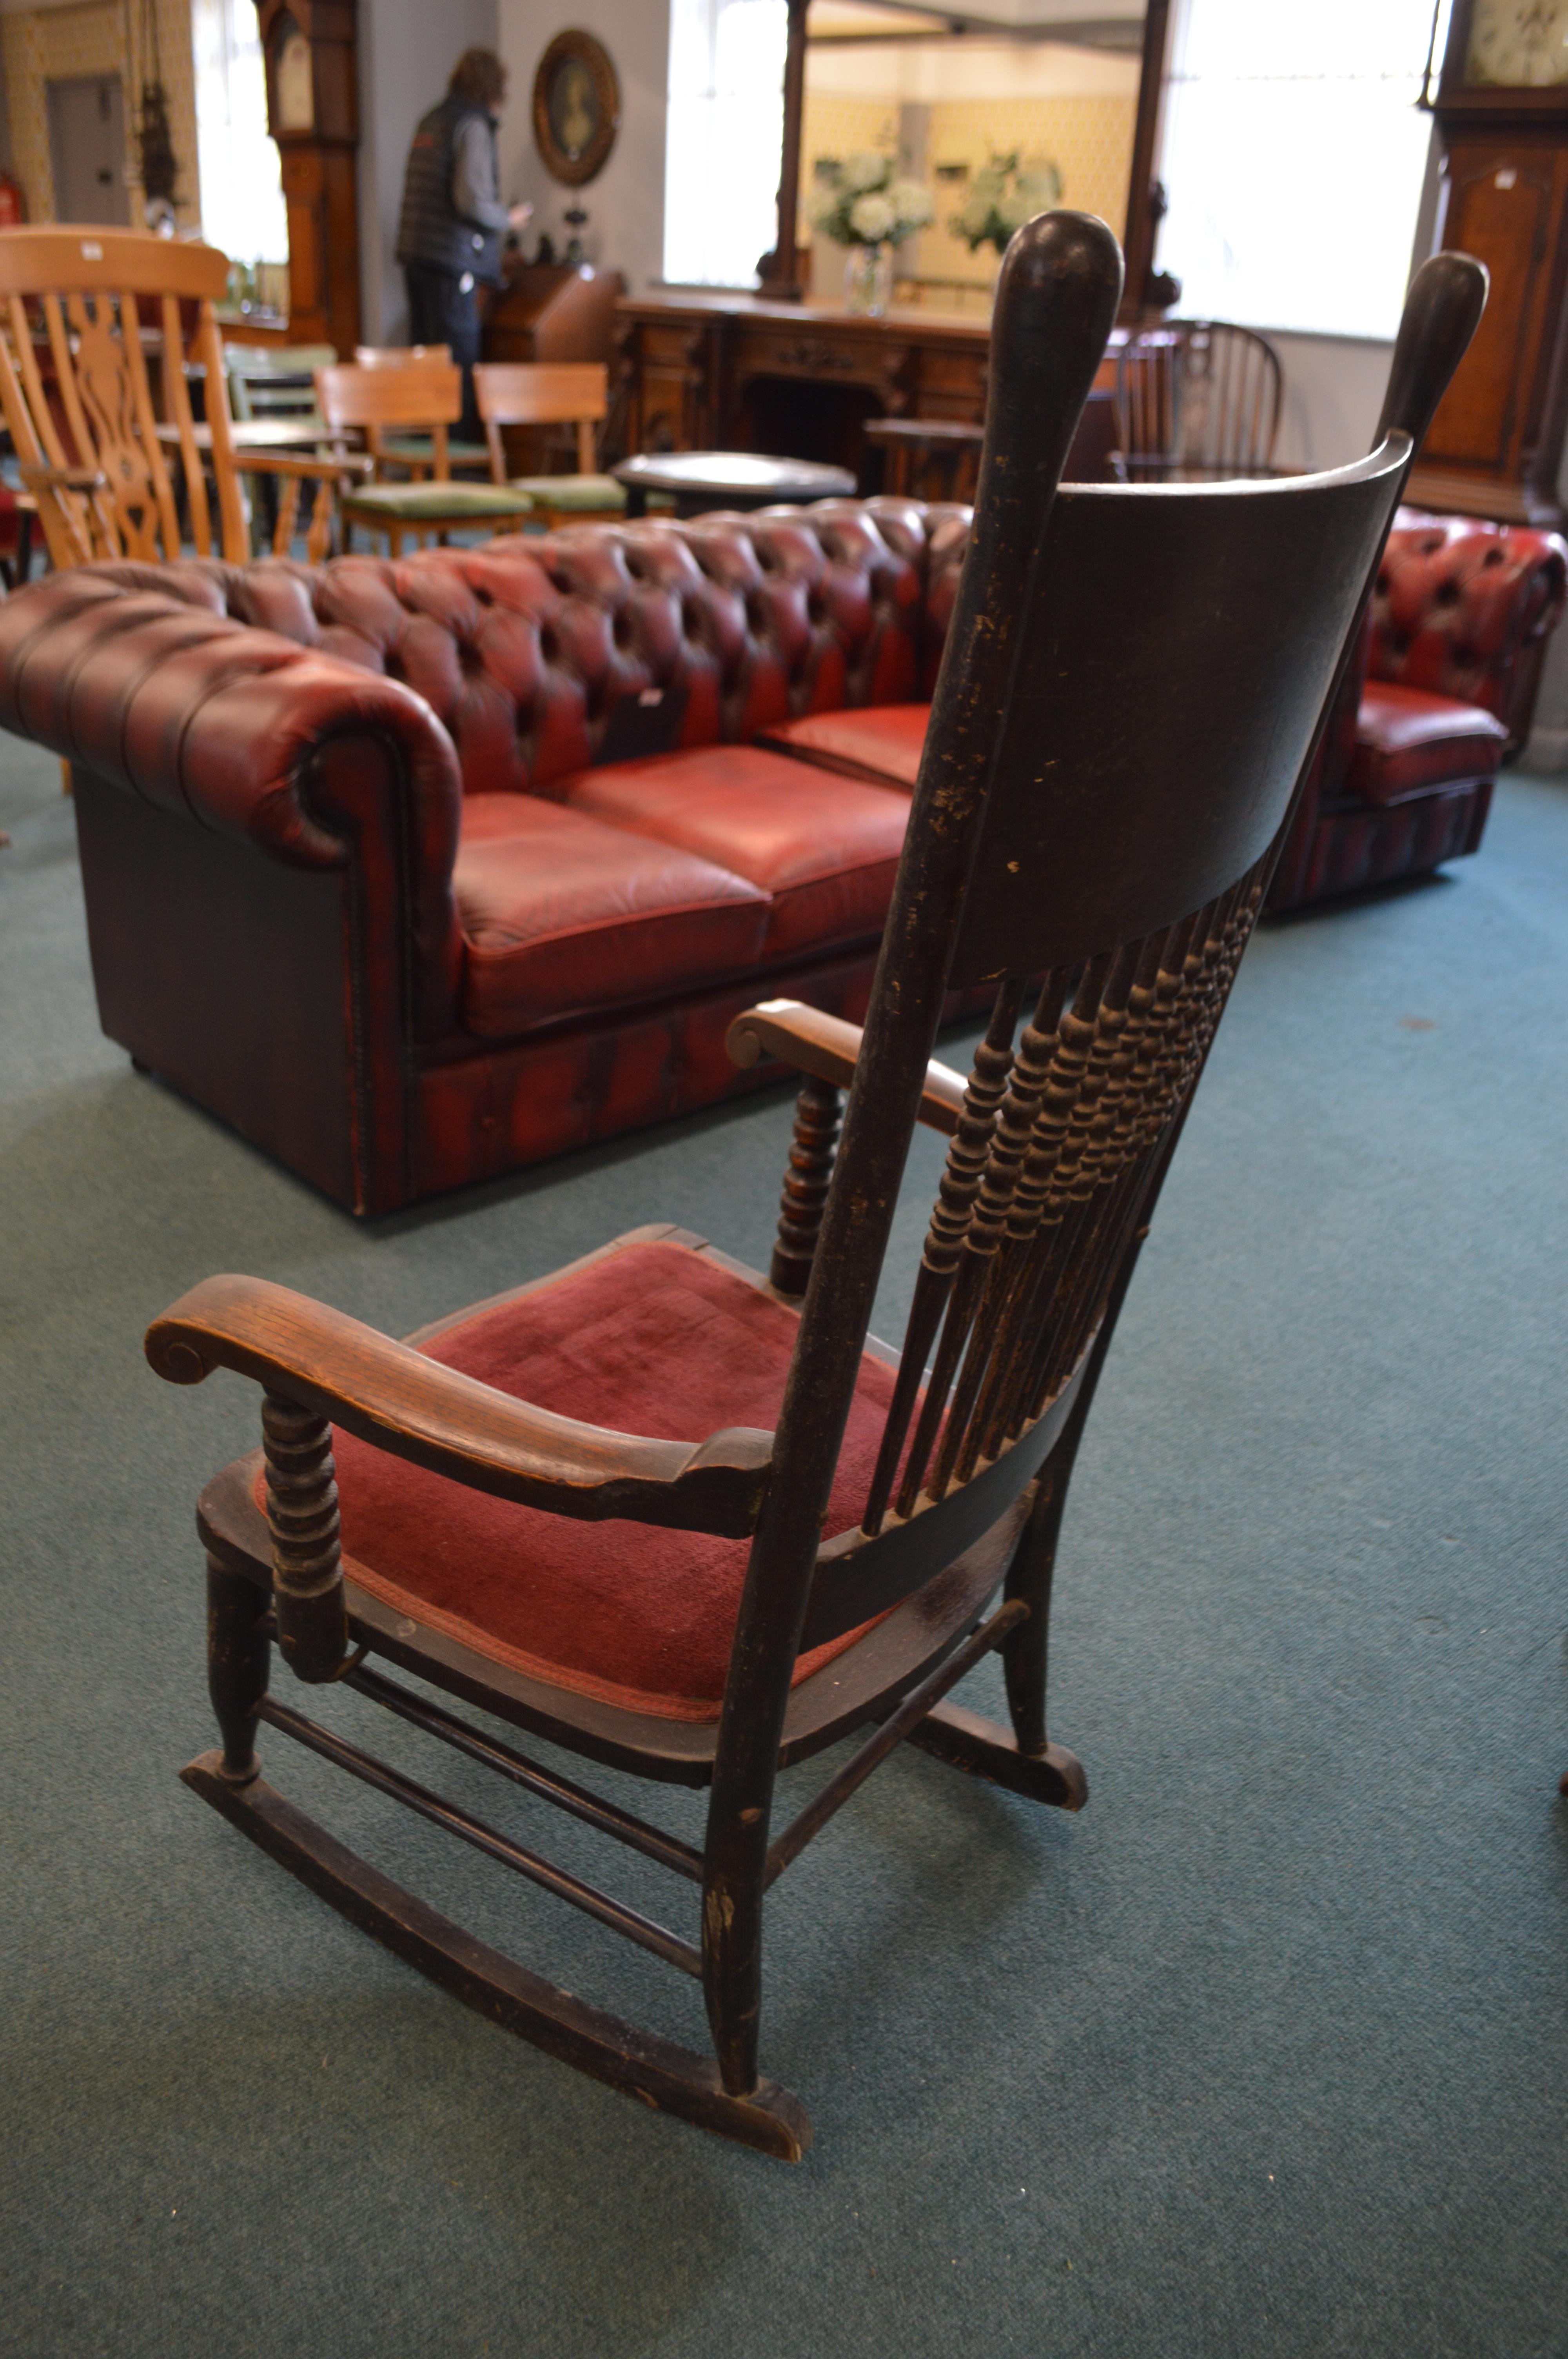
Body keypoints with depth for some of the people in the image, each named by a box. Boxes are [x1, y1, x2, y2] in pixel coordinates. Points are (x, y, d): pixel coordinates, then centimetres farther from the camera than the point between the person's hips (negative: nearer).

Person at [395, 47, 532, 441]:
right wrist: (508, 220, 0)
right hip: (453, 260, -9)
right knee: (459, 363, -6)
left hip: (417, 256, 9)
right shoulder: (472, 126, -8)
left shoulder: (430, 121, 18)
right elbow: (471, 199, -18)